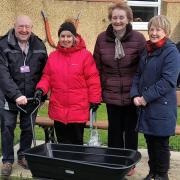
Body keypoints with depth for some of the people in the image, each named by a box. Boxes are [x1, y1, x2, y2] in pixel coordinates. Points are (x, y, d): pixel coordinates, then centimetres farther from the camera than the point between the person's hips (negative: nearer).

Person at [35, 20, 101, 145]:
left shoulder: (85, 55, -7)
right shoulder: (53, 56, 7)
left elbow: (93, 80, -6)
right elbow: (47, 77, 11)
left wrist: (94, 100, -6)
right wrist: (41, 89, -8)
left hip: (78, 110, -4)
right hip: (58, 110, 4)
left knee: (77, 143, 8)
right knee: (62, 143, 15)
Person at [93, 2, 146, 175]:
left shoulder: (138, 38, -7)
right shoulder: (102, 38, 0)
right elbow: (97, 67, 5)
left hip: (132, 94, -1)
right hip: (111, 94, 2)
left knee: (131, 130, 13)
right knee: (114, 130, 13)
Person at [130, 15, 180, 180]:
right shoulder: (147, 50, 11)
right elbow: (138, 75, 13)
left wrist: (146, 97, -17)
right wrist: (135, 95, -3)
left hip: (162, 107, -6)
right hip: (145, 106, 6)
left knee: (161, 143, 6)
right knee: (150, 141, 16)